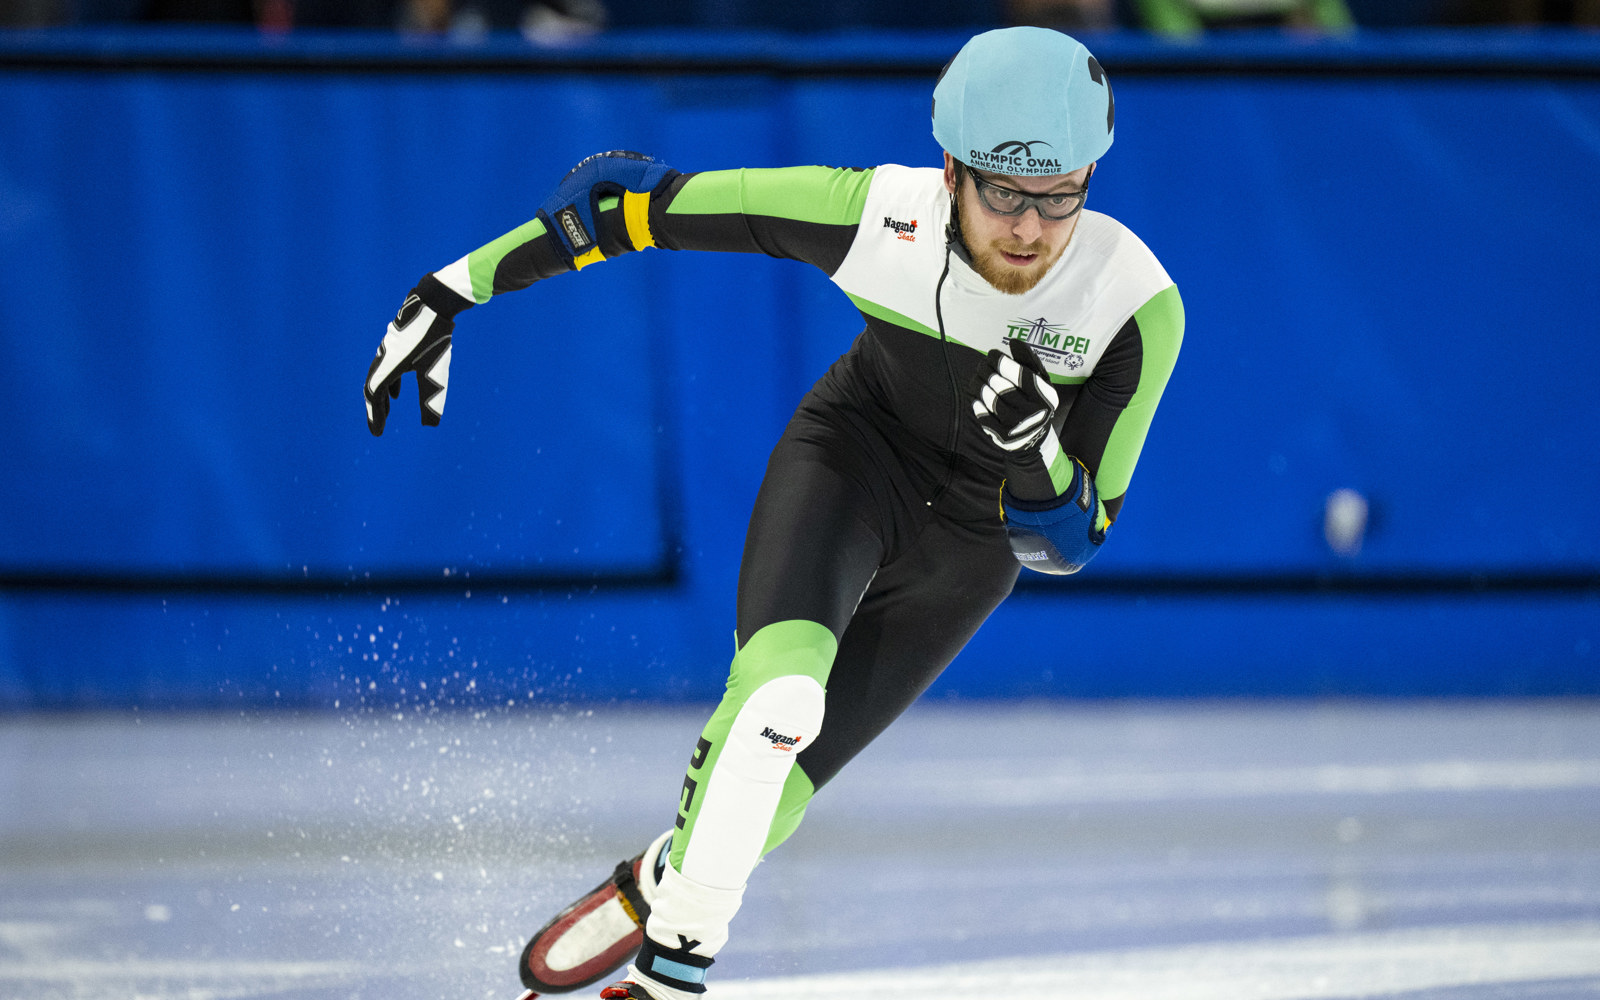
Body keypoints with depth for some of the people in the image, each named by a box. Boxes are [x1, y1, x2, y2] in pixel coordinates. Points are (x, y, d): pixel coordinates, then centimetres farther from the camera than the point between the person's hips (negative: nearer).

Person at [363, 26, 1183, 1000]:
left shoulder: (1139, 304, -27)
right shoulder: (878, 211, -29)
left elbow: (1068, 537, -18)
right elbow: (636, 197, -19)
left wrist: (1037, 453, -39)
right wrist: (459, 289, -18)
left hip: (972, 536, 0)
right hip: (854, 448, 0)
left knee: (779, 769, -10)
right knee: (782, 690, -29)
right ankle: (676, 906, -12)